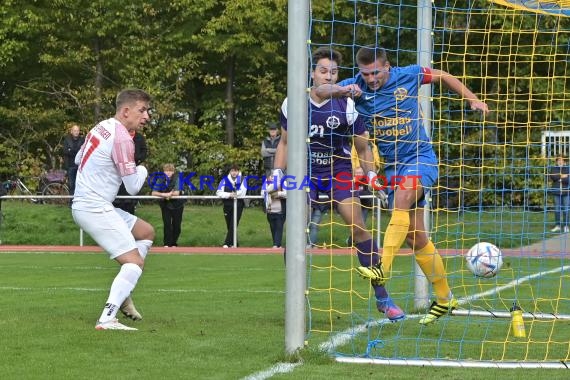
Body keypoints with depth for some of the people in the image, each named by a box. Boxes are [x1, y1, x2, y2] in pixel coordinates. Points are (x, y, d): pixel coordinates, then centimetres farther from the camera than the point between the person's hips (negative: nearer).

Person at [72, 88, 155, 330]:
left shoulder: (101, 127, 11)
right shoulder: (122, 138, -18)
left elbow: (78, 159, 28)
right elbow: (133, 187, -12)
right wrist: (142, 170, 8)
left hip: (82, 204, 10)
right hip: (95, 209, -10)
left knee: (146, 232, 21)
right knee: (135, 261, -16)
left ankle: (122, 295, 15)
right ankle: (107, 319, -27)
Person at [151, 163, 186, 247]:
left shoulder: (177, 179, -15)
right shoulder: (161, 180, -9)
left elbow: (177, 193, -25)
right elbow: (153, 193, -17)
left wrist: (164, 194, -20)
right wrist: (167, 194, -29)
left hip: (177, 205, -1)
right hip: (165, 205, 1)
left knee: (177, 225, 3)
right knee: (167, 224, -10)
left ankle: (174, 243, 21)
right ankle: (167, 243, -2)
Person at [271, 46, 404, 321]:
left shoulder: (346, 106, -9)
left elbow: (363, 147, 1)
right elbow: (285, 142, 11)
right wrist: (277, 172, 1)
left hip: (339, 171, -1)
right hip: (305, 172, 2)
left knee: (358, 226, -14)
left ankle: (382, 298, -6)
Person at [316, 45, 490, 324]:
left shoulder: (409, 76, -6)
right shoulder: (358, 86, -3)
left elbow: (444, 77, 11)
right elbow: (320, 91, -17)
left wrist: (472, 99, 8)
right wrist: (341, 90, -37)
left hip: (420, 157, -4)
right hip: (392, 165, 4)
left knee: (401, 200, -34)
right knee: (415, 236, 4)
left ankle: (384, 267, -44)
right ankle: (444, 298, 15)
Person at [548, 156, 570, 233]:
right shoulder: (553, 168, 8)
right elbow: (552, 177, -10)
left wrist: (559, 179, -14)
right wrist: (561, 176, -16)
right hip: (557, 192, 2)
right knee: (557, 209, 5)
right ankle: (557, 226, 10)